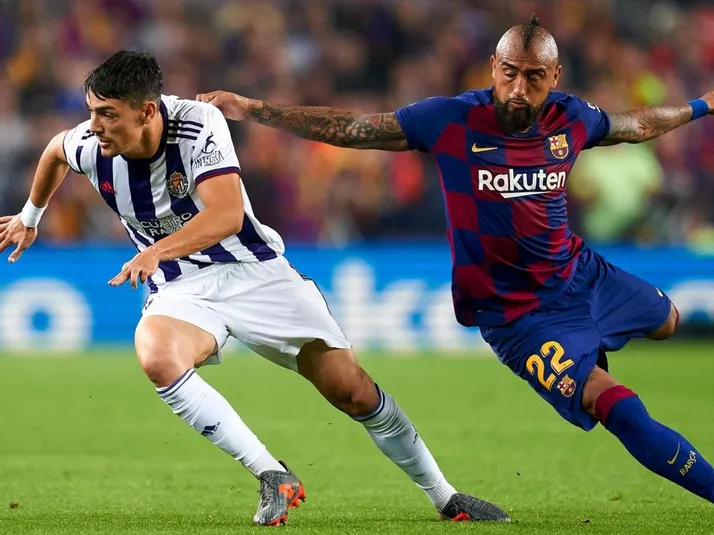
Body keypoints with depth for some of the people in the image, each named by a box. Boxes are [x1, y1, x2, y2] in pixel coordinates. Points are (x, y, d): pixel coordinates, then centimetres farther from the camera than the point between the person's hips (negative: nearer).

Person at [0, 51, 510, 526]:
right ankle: (274, 477, -26)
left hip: (253, 268, -2)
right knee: (157, 358, -34)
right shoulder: (89, 146, -11)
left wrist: (156, 251, -48)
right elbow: (55, 150, 14)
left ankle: (445, 497, 15)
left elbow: (227, 214, -34)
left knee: (354, 391, -5)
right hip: (180, 290, 2)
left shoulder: (198, 124, -23)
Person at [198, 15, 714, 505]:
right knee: (620, 410, -19)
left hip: (583, 273, 6)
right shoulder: (453, 121, -21)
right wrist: (250, 108, -21)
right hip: (517, 314, -6)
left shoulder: (571, 118, -8)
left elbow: (632, 125, 15)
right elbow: (349, 129, -18)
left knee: (668, 321, 30)